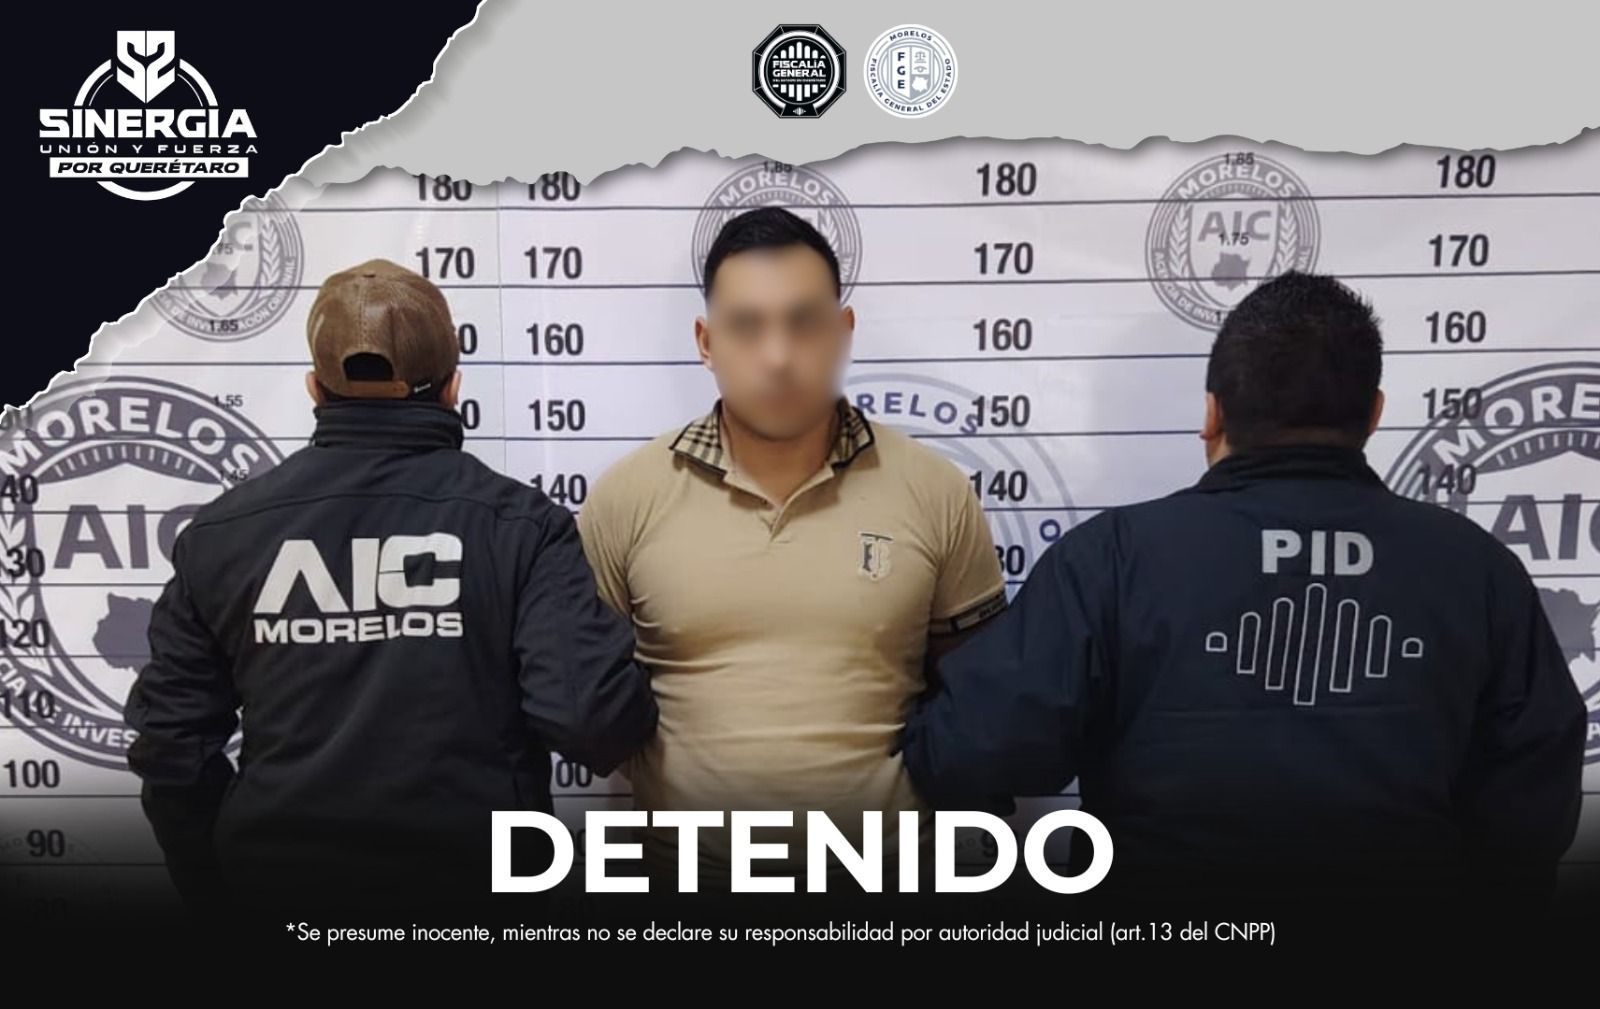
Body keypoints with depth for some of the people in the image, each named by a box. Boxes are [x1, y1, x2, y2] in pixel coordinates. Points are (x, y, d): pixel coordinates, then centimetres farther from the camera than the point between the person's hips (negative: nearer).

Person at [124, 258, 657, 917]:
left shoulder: (219, 532, -4)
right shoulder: (518, 522, -13)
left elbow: (171, 747, -1)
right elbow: (592, 717, -23)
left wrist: (221, 892, 13)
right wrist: (641, 707, 0)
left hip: (281, 884, 3)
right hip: (475, 886, -2)